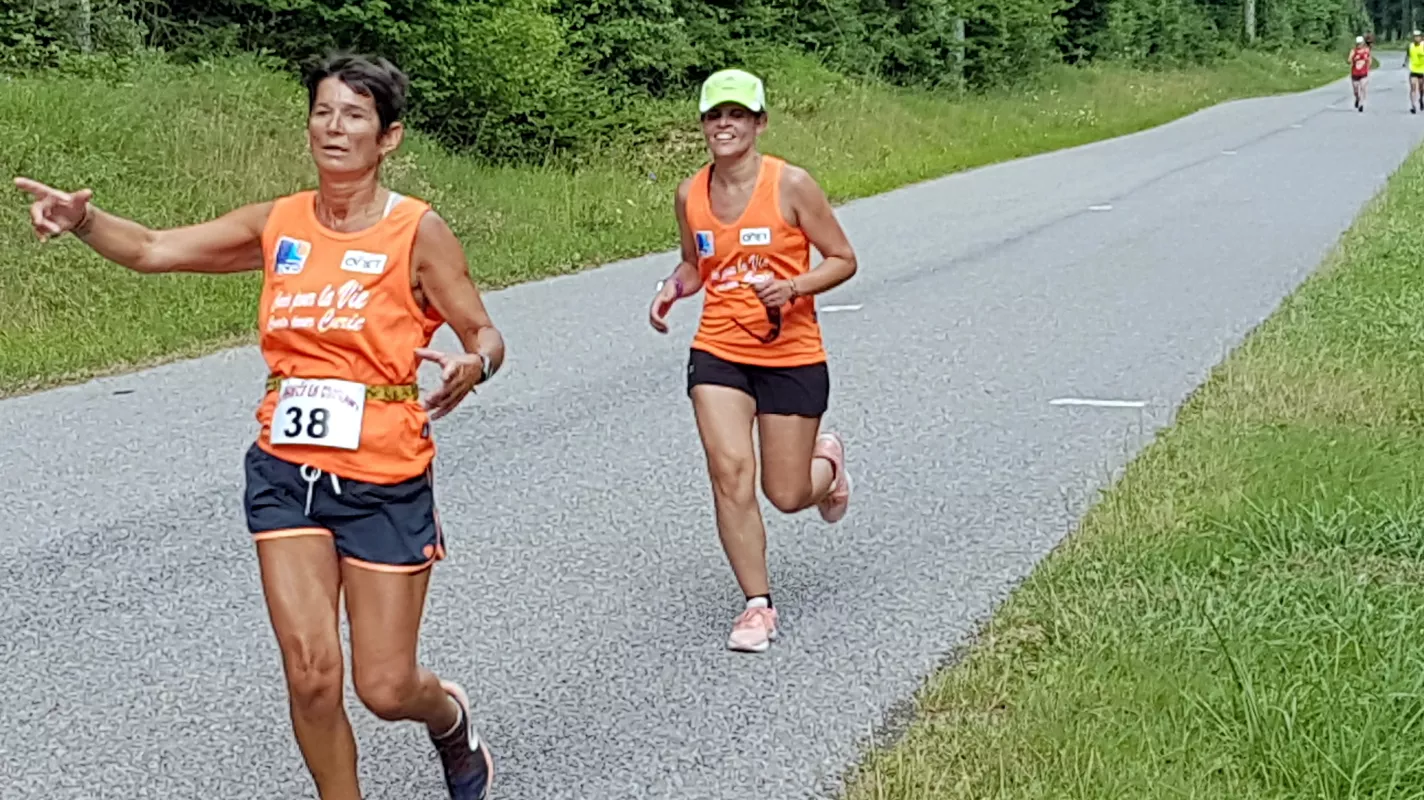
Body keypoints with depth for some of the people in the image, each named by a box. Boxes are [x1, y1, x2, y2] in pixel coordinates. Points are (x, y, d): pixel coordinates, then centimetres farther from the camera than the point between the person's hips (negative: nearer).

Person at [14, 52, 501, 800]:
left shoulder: (418, 232, -8)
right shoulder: (278, 223, 3)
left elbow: (484, 333, -3)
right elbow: (153, 249, 2)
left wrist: (473, 366, -27)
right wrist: (82, 219, -17)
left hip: (384, 483, -3)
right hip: (287, 469, 3)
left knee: (385, 688, 4)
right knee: (310, 671, -7)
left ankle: (450, 719, 40)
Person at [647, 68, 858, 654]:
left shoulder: (791, 185, -10)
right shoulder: (690, 194, 2)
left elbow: (843, 259, -5)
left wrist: (793, 287, -22)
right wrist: (672, 289, -2)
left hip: (792, 357, -3)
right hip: (717, 353, 3)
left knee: (786, 494, 4)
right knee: (730, 472, -14)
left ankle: (828, 461, 42)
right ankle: (758, 604, 2)